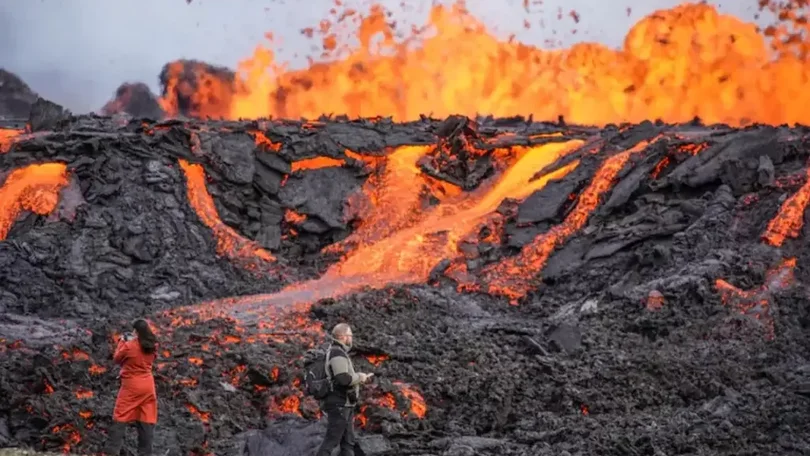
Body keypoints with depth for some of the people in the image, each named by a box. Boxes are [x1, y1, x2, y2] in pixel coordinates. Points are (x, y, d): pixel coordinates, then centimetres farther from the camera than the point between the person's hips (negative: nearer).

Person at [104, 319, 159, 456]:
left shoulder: (129, 346, -13)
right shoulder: (152, 347, 2)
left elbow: (117, 358, 2)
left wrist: (122, 342, 13)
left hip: (131, 386, -5)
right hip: (148, 385, 5)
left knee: (120, 418, -2)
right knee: (147, 420, 5)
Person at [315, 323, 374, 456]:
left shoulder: (338, 353, 17)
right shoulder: (337, 354, -16)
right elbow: (343, 379, -28)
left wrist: (362, 378, 14)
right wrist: (359, 376, -10)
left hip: (343, 405, 10)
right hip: (339, 405, -10)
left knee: (348, 442, 10)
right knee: (331, 440, -10)